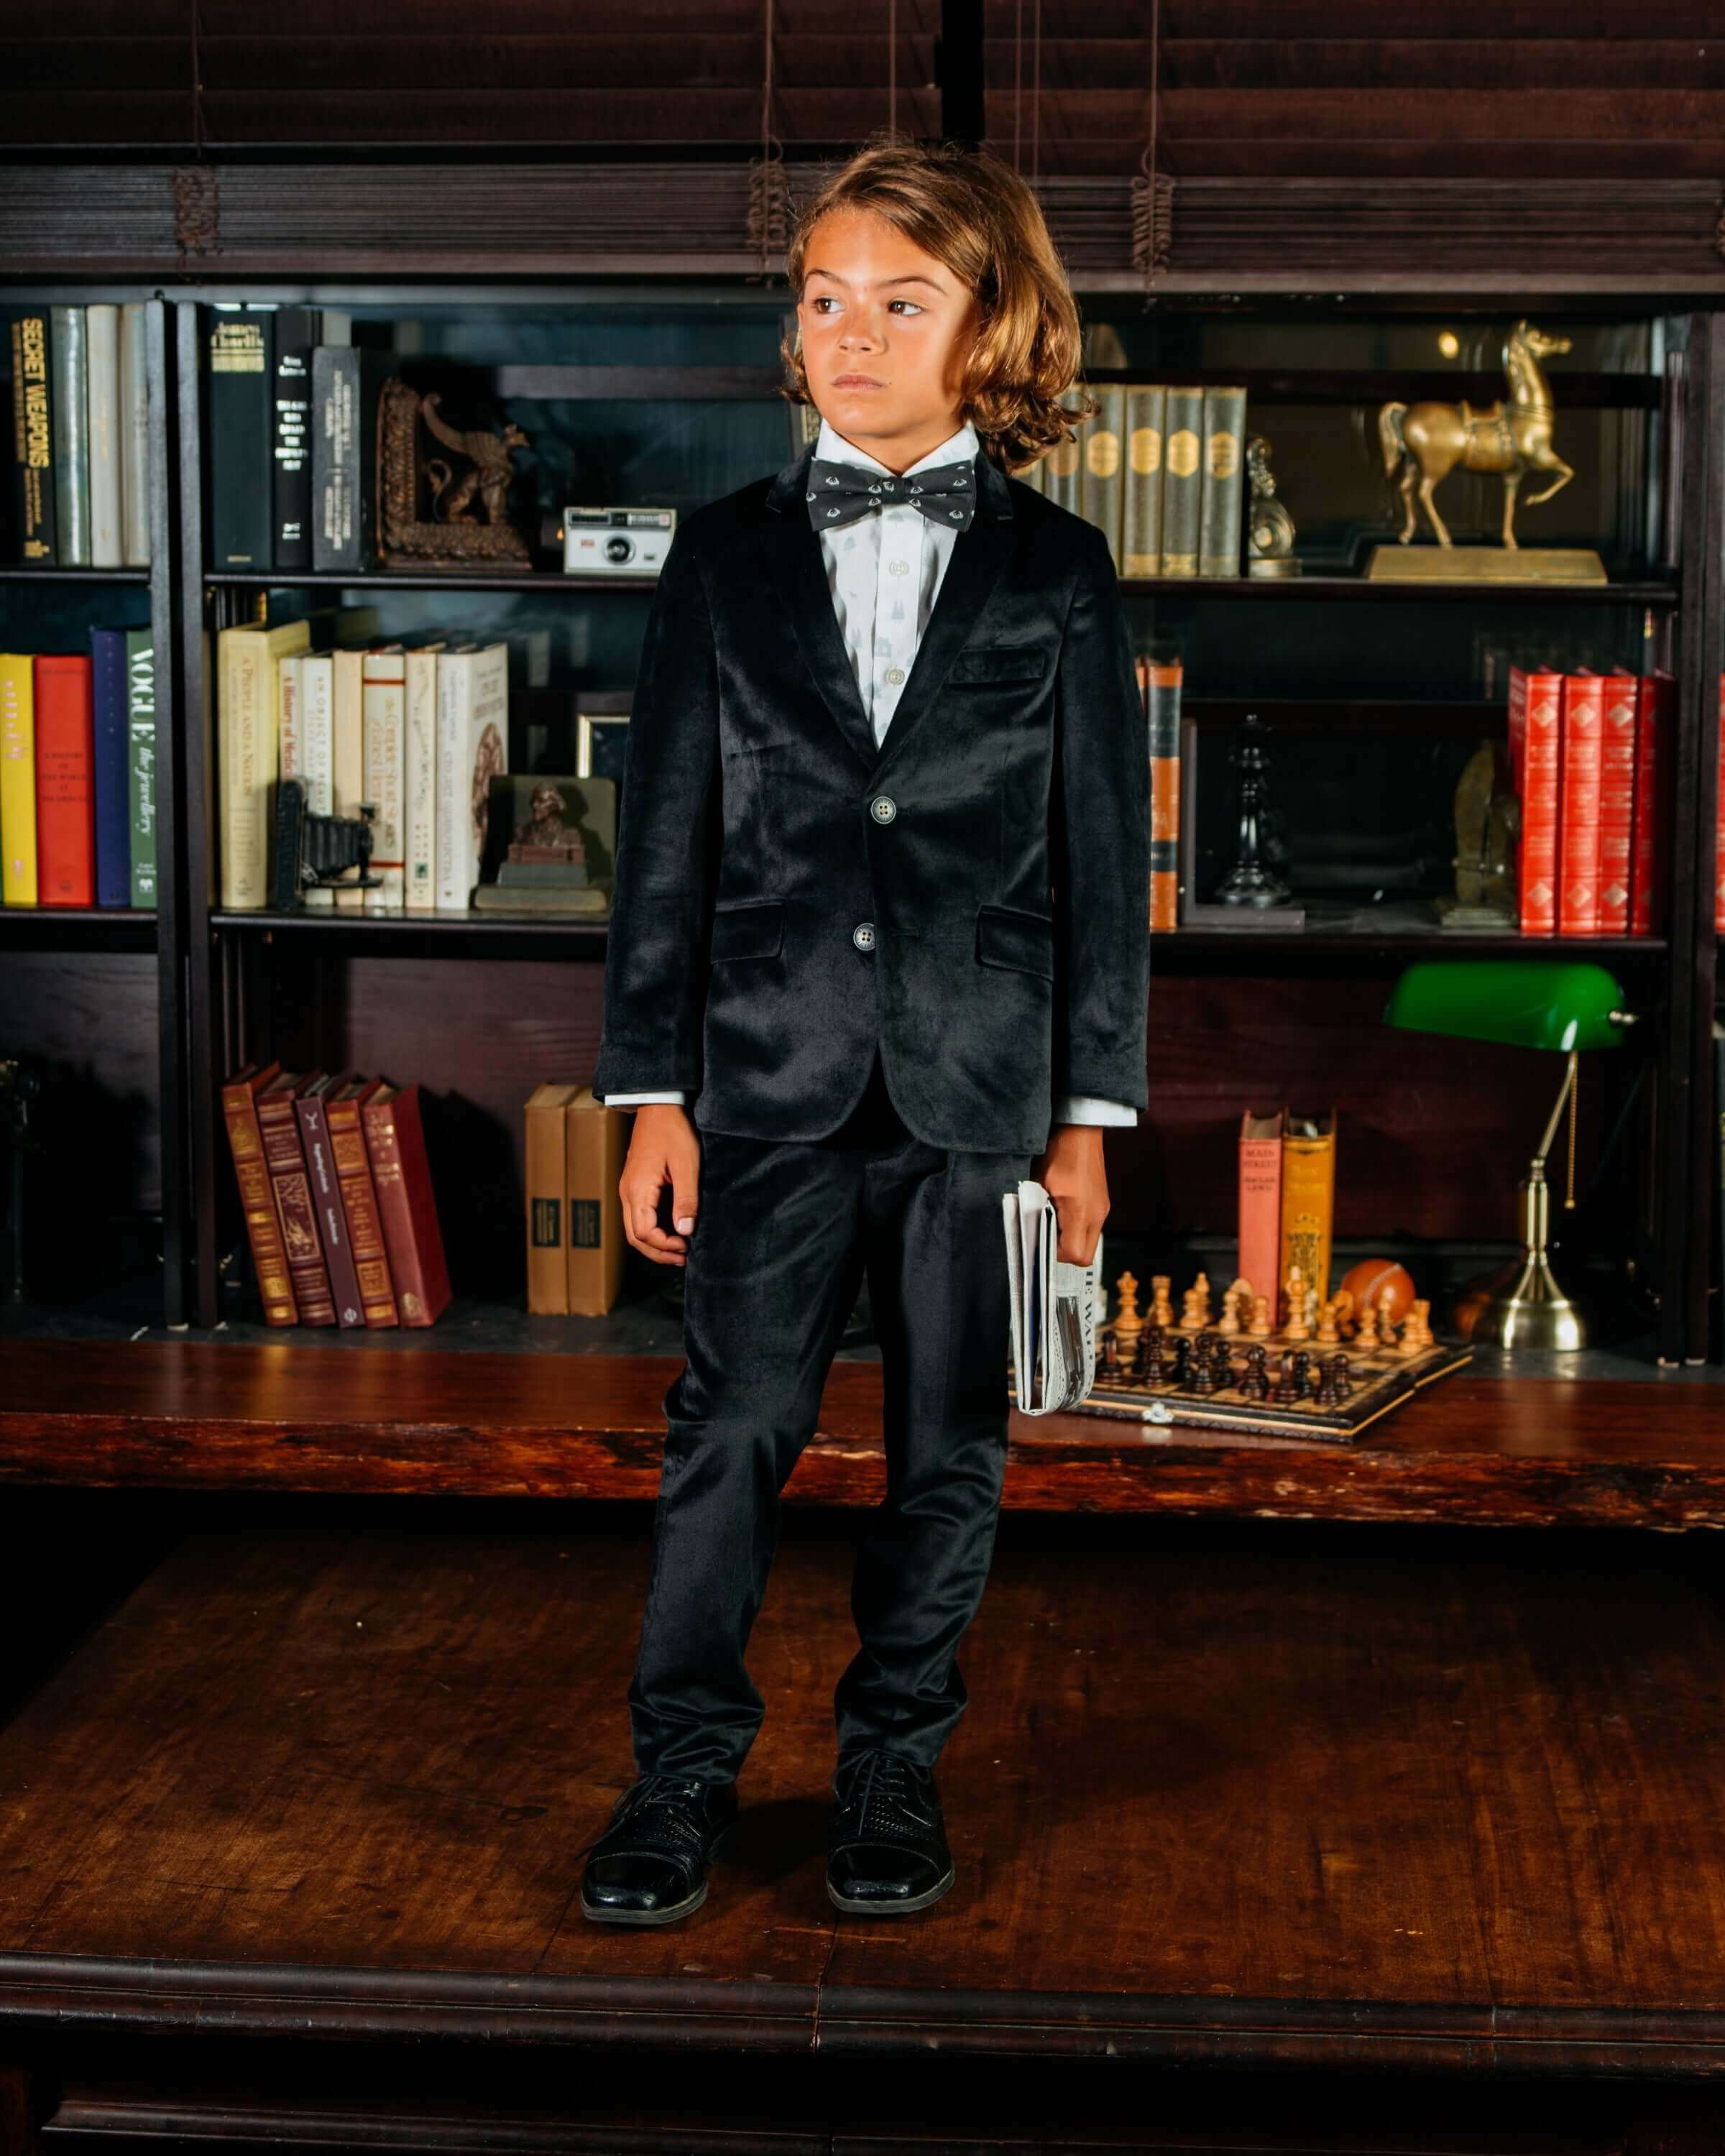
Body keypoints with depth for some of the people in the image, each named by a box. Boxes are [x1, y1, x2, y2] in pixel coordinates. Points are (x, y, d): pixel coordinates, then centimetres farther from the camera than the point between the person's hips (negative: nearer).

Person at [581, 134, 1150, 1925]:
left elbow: (1102, 855, 4)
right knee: (731, 1428, 1)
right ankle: (685, 1762, 15)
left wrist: (1090, 1110, 1)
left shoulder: (1058, 573, 3)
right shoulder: (726, 556, 6)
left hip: (977, 1084, 0)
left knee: (947, 1449, 8)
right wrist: (652, 1091, 0)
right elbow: (667, 836, 5)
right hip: (773, 1071, 0)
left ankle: (894, 1757, 24)